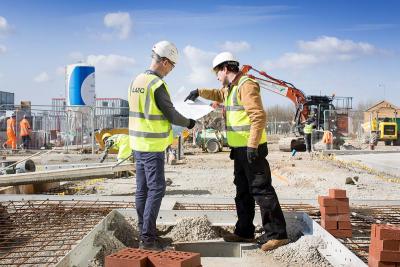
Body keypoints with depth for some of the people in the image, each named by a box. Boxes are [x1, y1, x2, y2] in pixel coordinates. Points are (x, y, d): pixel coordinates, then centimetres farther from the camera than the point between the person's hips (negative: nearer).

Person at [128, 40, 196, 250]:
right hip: (153, 146, -9)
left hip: (138, 143, 9)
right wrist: (188, 123, 7)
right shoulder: (157, 85, -17)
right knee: (156, 189, -4)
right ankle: (147, 238, -2)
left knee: (142, 189, 12)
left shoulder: (136, 81, 9)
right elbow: (171, 115, -11)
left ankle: (144, 233, 20)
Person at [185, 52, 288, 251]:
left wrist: (252, 145, -26)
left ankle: (277, 234, -2)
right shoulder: (231, 88, 17)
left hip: (252, 149, -10)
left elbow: (259, 116, -23)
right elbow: (219, 95, 41)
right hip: (239, 149, 10)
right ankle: (244, 232, 24)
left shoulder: (246, 85, -14)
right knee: (243, 192, 14)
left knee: (261, 190, -8)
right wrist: (200, 92, 28)